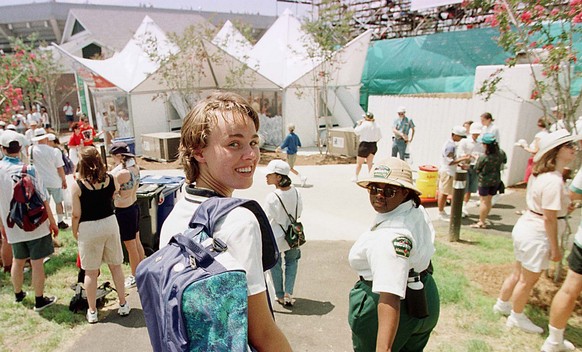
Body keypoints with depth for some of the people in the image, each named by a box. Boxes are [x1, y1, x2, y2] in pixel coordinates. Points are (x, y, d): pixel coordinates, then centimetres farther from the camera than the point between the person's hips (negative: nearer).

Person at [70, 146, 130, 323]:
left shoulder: (77, 186, -14)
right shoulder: (110, 179, -6)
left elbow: (76, 215, -9)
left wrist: (75, 232, 6)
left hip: (88, 229, -3)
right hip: (109, 223, 3)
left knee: (91, 272, 11)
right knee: (116, 266, 16)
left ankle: (92, 311, 25)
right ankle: (123, 304, 27)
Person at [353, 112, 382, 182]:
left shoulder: (365, 124, -16)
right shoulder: (376, 125, 7)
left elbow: (357, 131, -13)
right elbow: (379, 136, 10)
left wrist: (359, 124, 0)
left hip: (365, 145, -7)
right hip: (374, 146, 7)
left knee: (359, 163, 6)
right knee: (370, 163, 15)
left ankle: (356, 177, 13)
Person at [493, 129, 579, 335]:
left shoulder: (541, 174, 5)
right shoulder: (553, 181, -24)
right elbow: (549, 218, -22)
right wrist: (555, 248, -15)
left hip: (526, 225, 9)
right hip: (537, 235, -9)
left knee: (519, 273, 24)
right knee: (528, 279, 9)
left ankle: (502, 304, 42)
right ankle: (516, 317, 28)